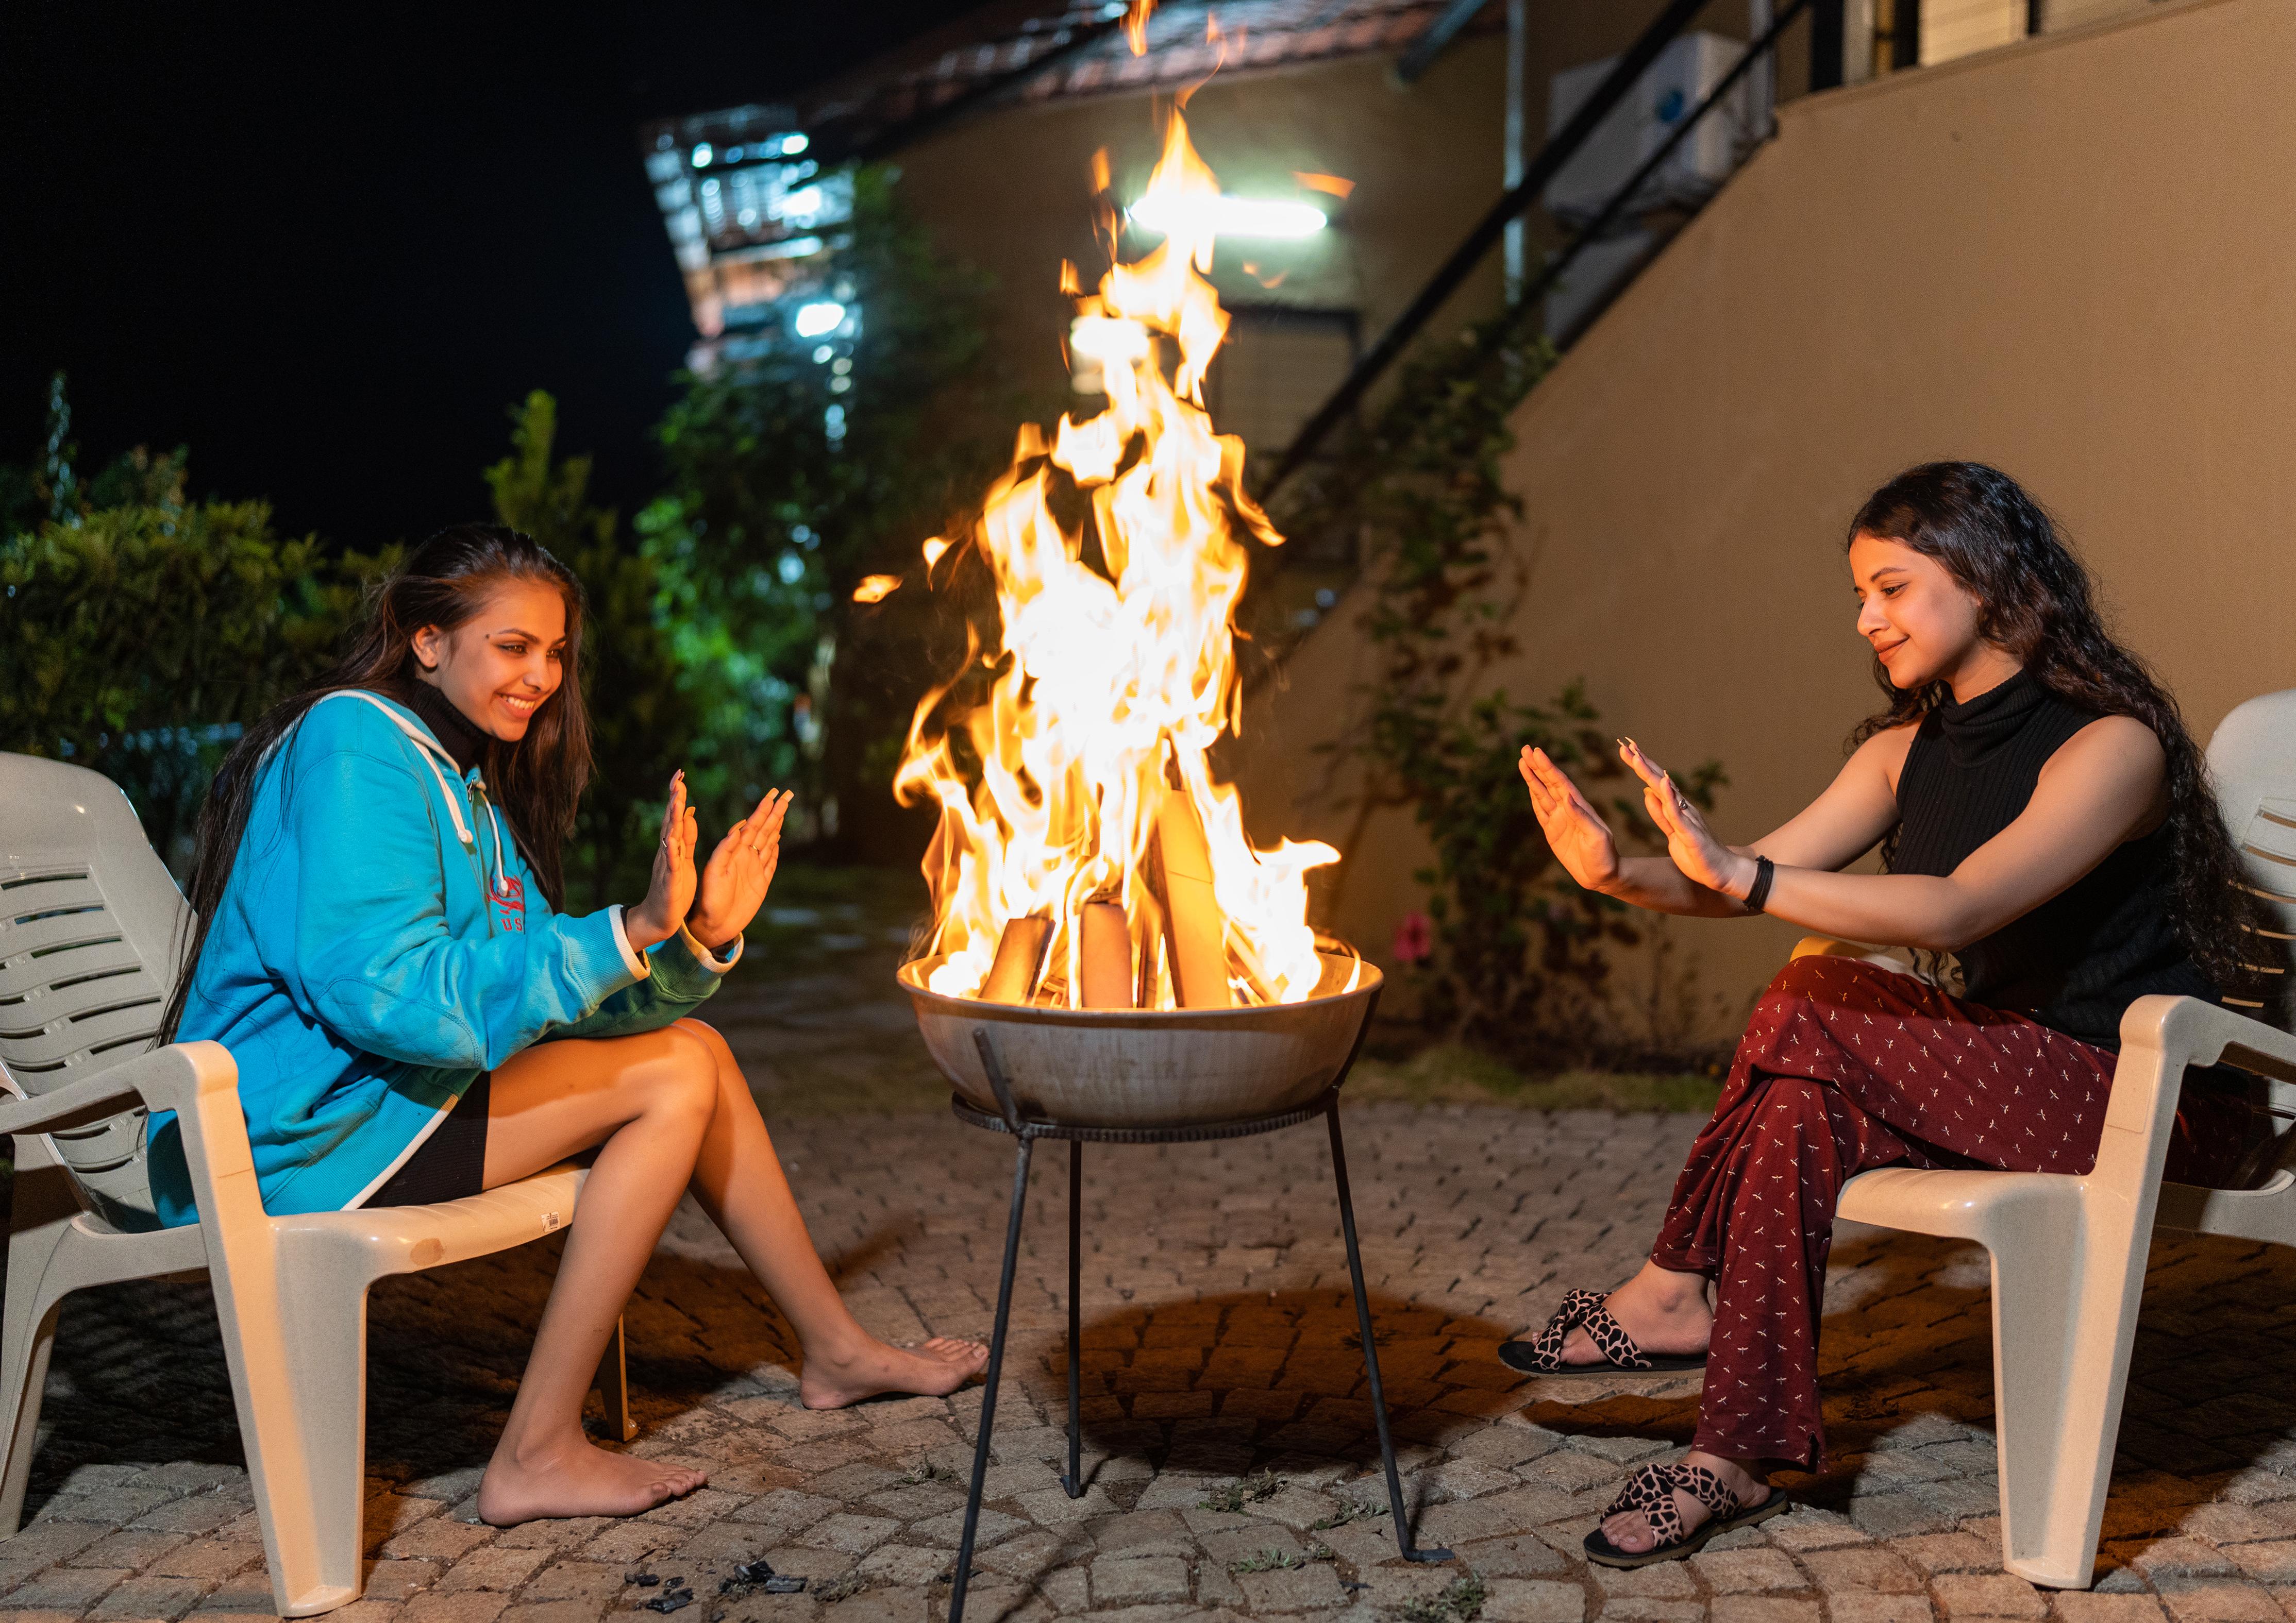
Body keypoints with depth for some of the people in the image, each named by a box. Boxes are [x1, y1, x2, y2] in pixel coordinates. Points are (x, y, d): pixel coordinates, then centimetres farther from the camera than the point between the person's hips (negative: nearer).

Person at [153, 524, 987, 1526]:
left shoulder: (467, 781, 16)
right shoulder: (355, 743, -14)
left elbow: (540, 992, 10)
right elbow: (387, 992, -27)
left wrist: (696, 939, -6)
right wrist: (626, 936, -30)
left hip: (381, 1098, 9)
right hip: (300, 1136, -9)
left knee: (694, 1047, 5)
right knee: (672, 1080, -14)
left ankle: (836, 1351, 17)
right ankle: (538, 1455, -12)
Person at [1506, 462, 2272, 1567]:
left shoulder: (2112, 742, -16)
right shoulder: (1907, 749, 8)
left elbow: (1957, 910, -30)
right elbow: (1767, 877, -3)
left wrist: (1739, 875, -38)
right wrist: (1622, 874, -23)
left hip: (2145, 1097, -7)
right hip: (2001, 1074, 7)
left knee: (1808, 1012, -23)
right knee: (1805, 1106, -21)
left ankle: (1673, 1294, -8)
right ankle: (1737, 1462, -18)